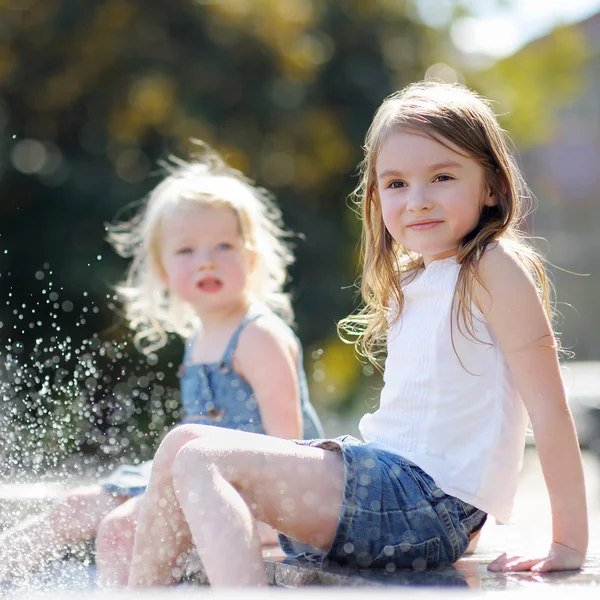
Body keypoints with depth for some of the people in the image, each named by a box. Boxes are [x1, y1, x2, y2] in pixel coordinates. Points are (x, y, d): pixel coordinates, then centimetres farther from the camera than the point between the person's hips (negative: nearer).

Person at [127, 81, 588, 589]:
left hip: (431, 503, -9)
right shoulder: (410, 280, 17)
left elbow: (549, 407, -13)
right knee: (185, 443, 10)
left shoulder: (493, 269, -10)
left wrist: (570, 544, -13)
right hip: (387, 477, 9)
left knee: (203, 461, -18)